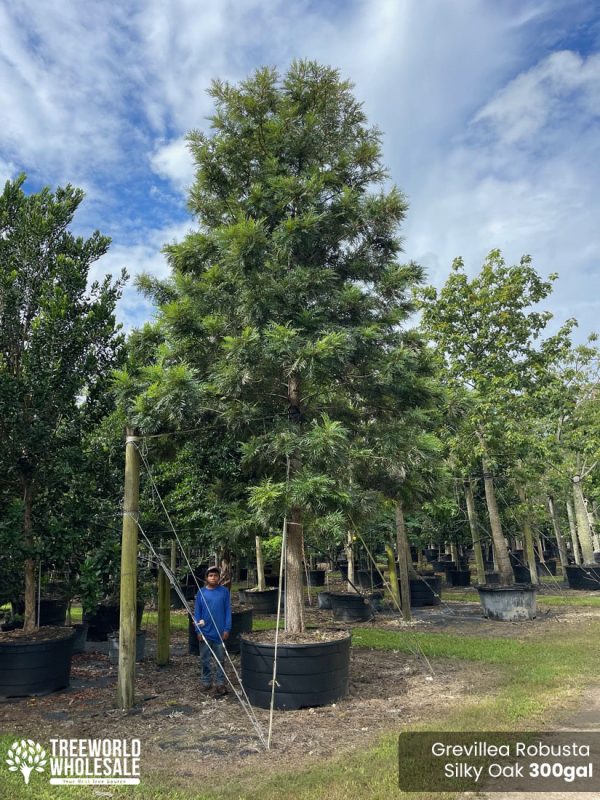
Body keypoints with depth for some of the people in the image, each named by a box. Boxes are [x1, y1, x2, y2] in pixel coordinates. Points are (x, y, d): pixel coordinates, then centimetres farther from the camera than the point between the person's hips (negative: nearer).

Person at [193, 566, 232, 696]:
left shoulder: (224, 591, -3)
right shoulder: (201, 592, -2)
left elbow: (228, 611, -1)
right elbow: (197, 612, 1)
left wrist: (227, 629, -6)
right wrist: (198, 630, -4)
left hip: (220, 632, -1)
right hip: (205, 632, 1)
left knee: (220, 659, 6)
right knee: (205, 659, 11)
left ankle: (220, 684, 15)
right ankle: (206, 682, 25)